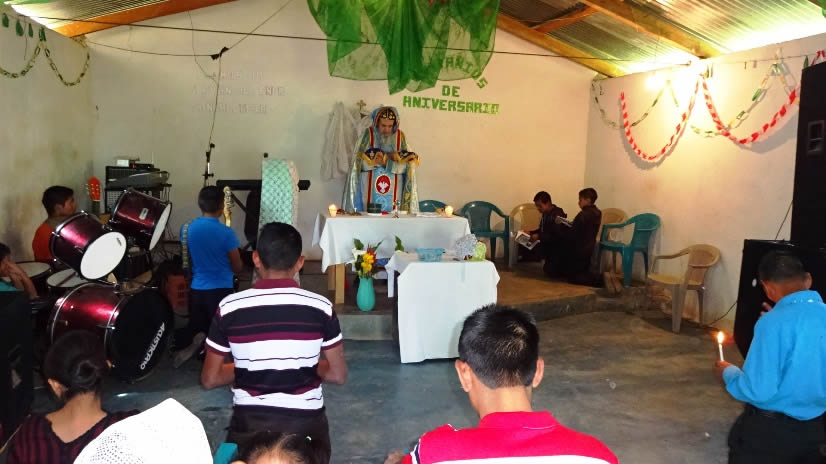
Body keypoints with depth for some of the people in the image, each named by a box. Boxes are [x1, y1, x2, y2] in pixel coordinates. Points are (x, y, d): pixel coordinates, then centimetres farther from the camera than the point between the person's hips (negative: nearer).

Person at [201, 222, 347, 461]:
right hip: (305, 422, 0)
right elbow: (338, 374, -2)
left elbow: (209, 379, -1)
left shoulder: (229, 308, -8)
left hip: (249, 423, 0)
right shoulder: (320, 307, -9)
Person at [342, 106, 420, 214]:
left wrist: (382, 157, -13)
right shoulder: (369, 133, 0)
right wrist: (391, 156, -10)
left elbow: (405, 164, -1)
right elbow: (362, 161, -10)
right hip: (371, 188, -1)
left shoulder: (400, 136, 5)